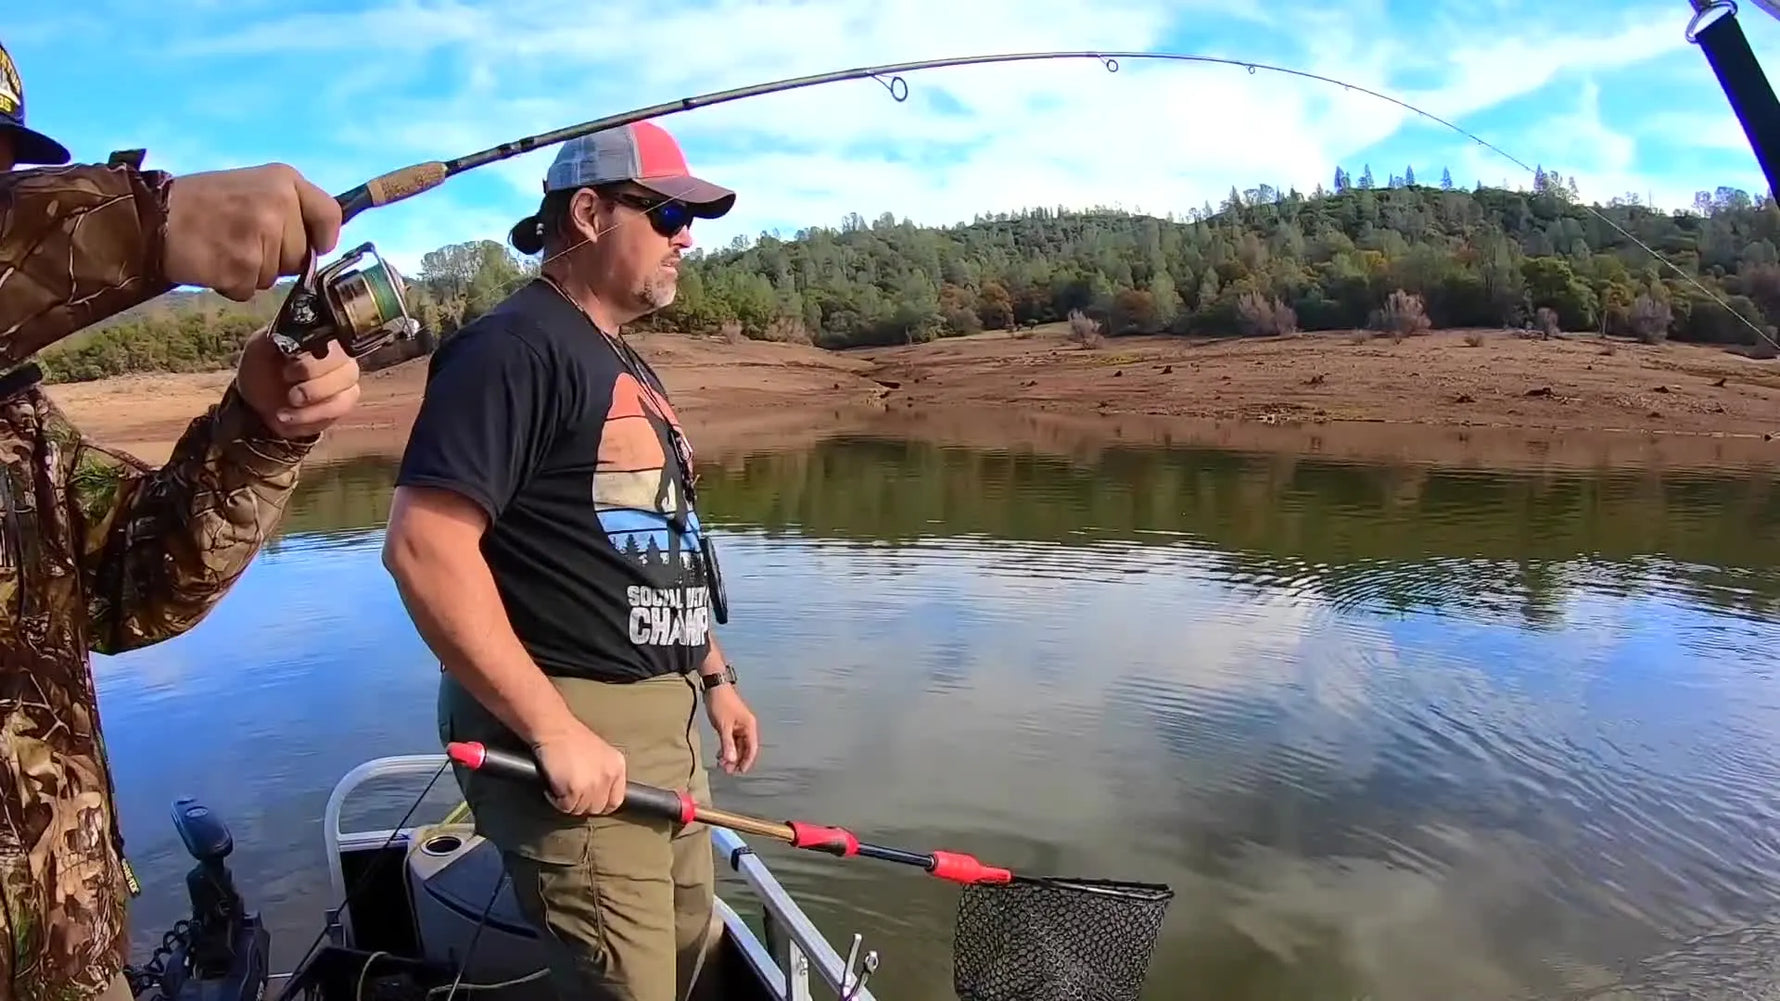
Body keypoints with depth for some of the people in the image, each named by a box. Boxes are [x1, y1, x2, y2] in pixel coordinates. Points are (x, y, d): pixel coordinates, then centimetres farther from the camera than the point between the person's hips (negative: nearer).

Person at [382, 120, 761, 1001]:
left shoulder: (625, 366, 16)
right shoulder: (513, 346, -14)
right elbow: (424, 546, -25)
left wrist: (713, 675, 19)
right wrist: (554, 729, -25)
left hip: (664, 721, 10)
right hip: (575, 730, -9)